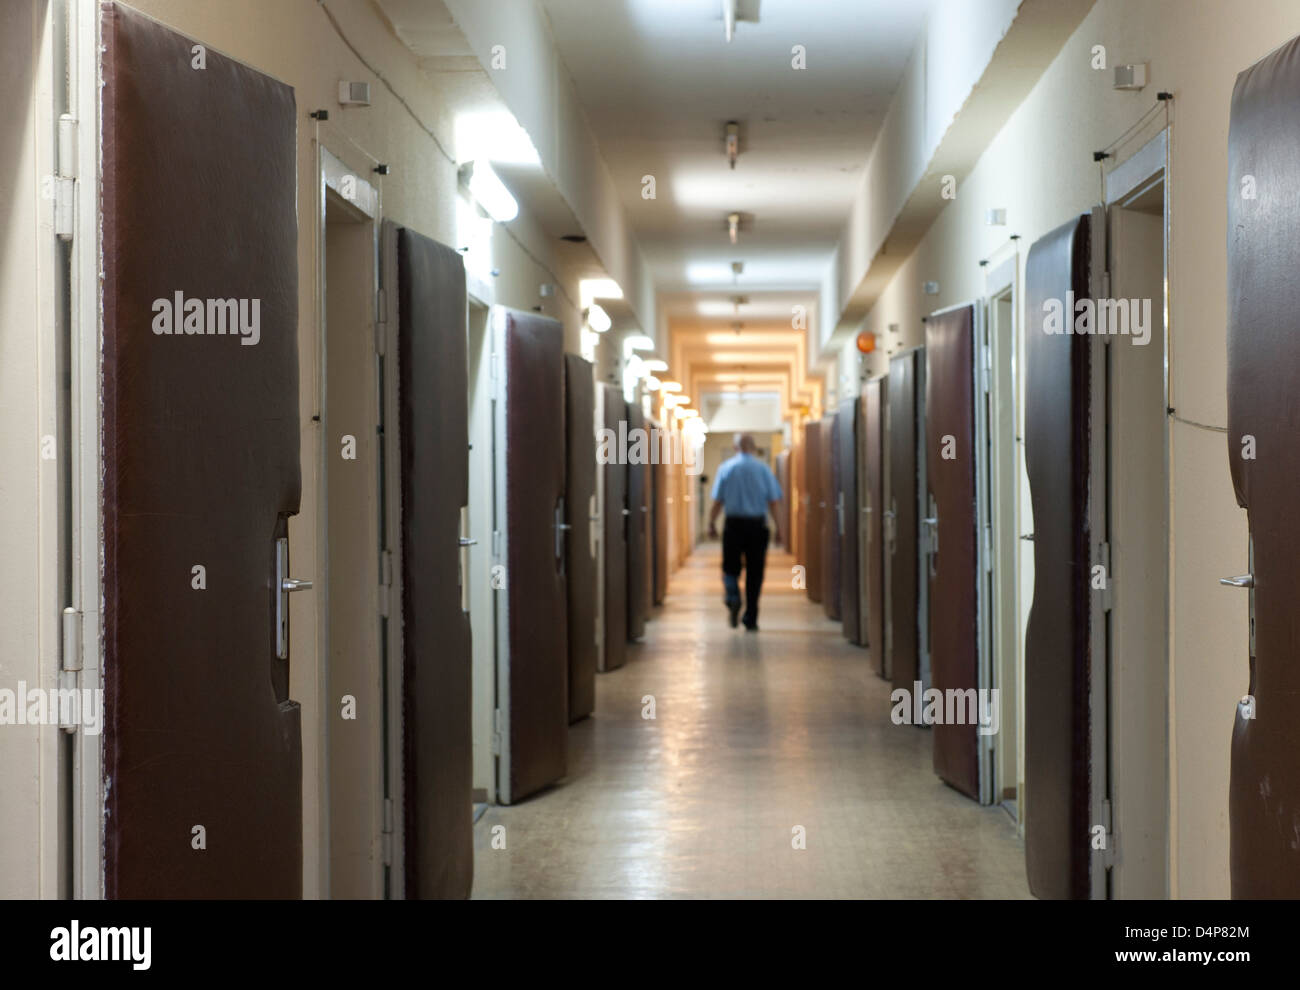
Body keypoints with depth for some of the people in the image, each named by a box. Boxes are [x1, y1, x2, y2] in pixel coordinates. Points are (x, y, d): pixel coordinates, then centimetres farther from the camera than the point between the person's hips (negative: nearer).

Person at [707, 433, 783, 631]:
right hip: (758, 524, 0)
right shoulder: (764, 469, 0)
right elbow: (773, 501, -3)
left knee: (730, 568, 12)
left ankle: (733, 596, -18)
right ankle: (751, 620, 6)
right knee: (755, 572, 6)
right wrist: (779, 527, 1)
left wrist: (711, 523, 6)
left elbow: (718, 501, -3)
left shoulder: (726, 468, 0)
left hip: (734, 525, 0)